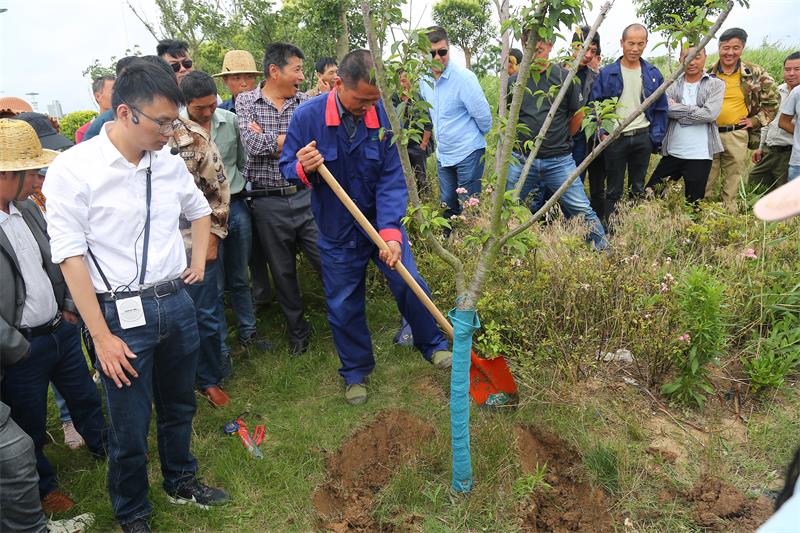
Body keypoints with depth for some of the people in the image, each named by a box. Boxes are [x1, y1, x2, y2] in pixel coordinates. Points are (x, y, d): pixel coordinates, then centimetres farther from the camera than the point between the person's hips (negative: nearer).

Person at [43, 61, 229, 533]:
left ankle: (182, 481, 47)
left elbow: (199, 210, 23)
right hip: (122, 314, -5)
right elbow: (71, 257, -13)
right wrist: (102, 336, -15)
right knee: (130, 427, 8)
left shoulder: (169, 161, 3)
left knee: (179, 406, 22)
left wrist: (199, 259, 11)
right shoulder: (74, 168, -13)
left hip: (178, 302, 5)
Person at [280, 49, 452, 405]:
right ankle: (355, 371, 31)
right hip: (337, 230, 0)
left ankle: (431, 344, 28)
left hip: (384, 223, 0)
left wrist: (391, 232, -27)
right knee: (343, 306, 9)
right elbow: (287, 167, -6)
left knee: (409, 283, 0)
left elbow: (391, 179, -16)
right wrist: (303, 168, -31)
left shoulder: (384, 116, -13)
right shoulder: (307, 116, -14)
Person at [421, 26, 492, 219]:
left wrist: (472, 136, 2)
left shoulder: (464, 77, -19)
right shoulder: (424, 80, 3)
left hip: (468, 154, -6)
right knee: (447, 205, 15)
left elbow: (483, 116, -13)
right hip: (442, 154, 7)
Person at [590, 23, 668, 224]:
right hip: (614, 138, -2)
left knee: (639, 188, 11)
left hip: (642, 137, 2)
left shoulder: (653, 74, 5)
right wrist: (602, 132, -13)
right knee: (614, 190, 5)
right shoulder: (607, 73, -1)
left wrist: (655, 138, -1)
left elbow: (660, 109, 7)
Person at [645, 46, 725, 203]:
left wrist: (677, 108, -8)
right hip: (672, 153, 2)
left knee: (694, 203, 8)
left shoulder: (716, 85, 1)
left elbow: (709, 114, -15)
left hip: (700, 156, -2)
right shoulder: (672, 85, 6)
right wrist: (696, 111, -13)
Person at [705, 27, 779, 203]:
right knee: (707, 181, 6)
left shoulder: (755, 73, 0)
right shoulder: (708, 73, 1)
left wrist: (756, 120, 1)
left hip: (736, 136, 0)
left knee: (733, 181, 7)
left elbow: (772, 100, 8)